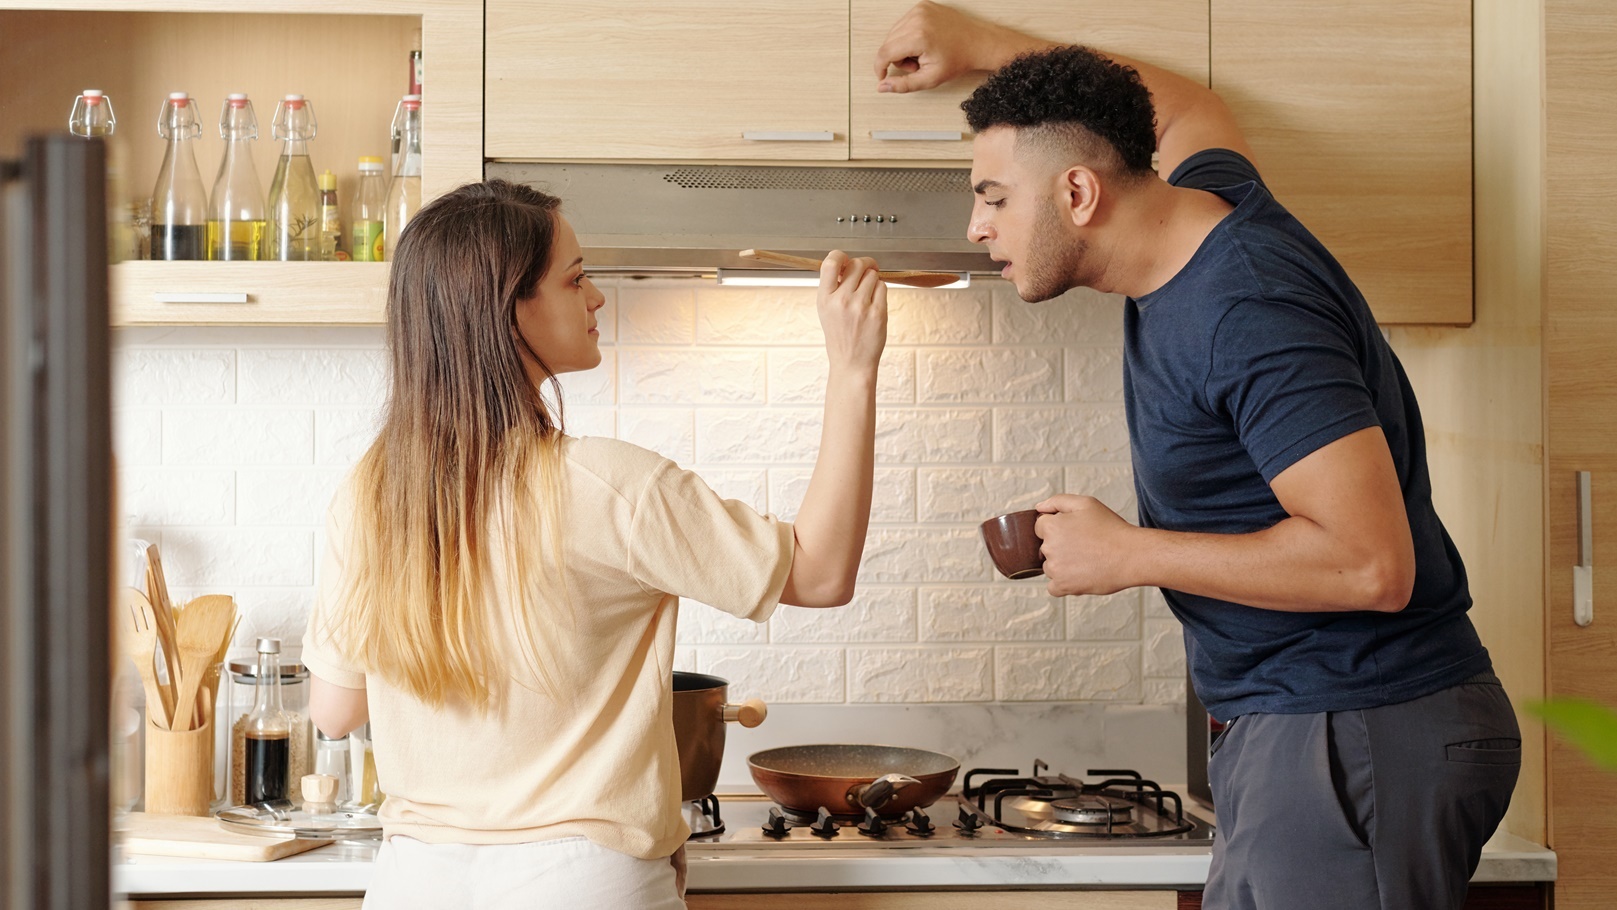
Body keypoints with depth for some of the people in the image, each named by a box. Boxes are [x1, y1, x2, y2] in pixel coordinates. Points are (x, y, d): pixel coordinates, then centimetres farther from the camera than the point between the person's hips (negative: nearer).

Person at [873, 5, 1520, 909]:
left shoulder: (1250, 317, -22)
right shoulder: (1210, 196, 7)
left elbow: (1371, 564, -28)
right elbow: (1187, 108, 34)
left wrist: (1128, 554, -17)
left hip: (1361, 728, -10)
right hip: (1292, 725, 10)